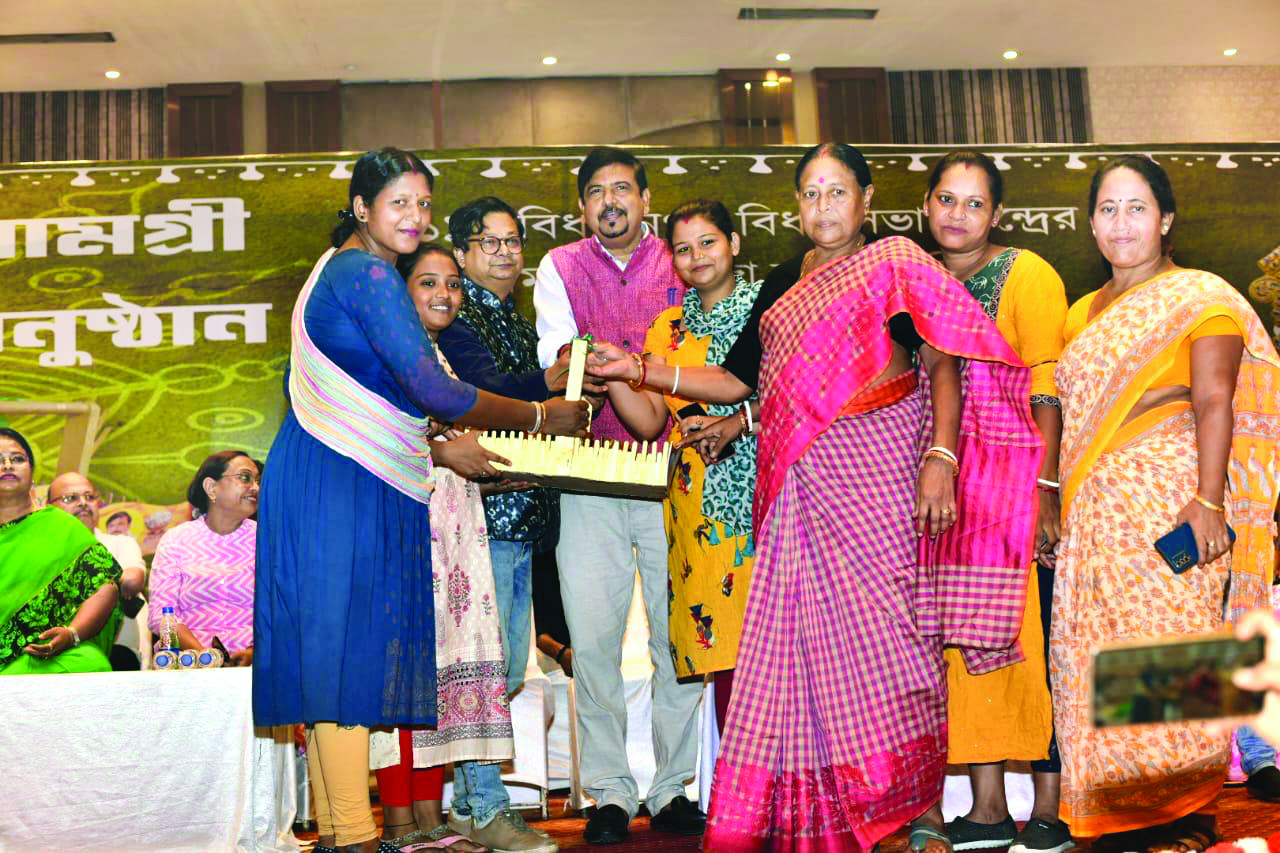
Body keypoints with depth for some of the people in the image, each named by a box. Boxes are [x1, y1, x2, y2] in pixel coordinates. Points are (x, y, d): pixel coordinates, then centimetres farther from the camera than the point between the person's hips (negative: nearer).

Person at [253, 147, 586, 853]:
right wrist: (540, 418, -10)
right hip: (344, 483, -10)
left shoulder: (337, 270, 21)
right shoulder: (370, 275, -11)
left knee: (333, 650, 10)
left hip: (329, 476, 10)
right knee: (346, 643, -9)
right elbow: (433, 389, -18)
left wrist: (436, 447, 18)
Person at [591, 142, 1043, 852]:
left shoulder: (894, 266, 5)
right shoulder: (781, 286, 21)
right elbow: (736, 380, 22)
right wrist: (638, 370, 14)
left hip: (882, 474, -4)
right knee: (807, 646, 0)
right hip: (802, 489, 5)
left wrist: (941, 459, -17)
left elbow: (944, 365, -4)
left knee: (893, 639, -6)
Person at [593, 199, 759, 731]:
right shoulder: (669, 327, 17)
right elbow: (648, 422, 10)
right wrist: (612, 376, -6)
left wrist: (735, 422, -15)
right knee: (722, 646, -1)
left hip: (763, 485, -3)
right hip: (698, 499, 3)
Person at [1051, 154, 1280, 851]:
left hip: (1168, 500, -6)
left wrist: (1208, 500, -19)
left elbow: (1215, 405, -9)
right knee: (1098, 654, 4)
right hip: (1095, 510, 6)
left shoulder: (1200, 298, 0)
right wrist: (1053, 505, 14)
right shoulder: (1083, 313, 19)